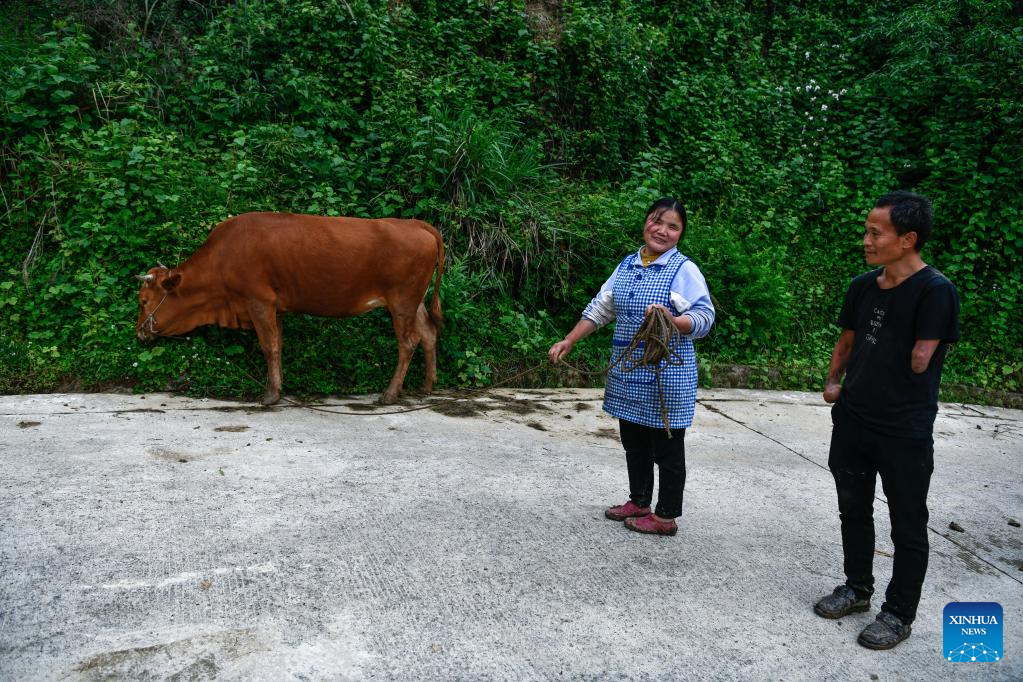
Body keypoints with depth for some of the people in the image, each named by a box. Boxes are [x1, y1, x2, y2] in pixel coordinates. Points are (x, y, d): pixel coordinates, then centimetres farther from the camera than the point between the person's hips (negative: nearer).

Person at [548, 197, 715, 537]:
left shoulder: (684, 270, -9)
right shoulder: (628, 265, 10)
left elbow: (704, 316, -17)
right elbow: (601, 308, 14)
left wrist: (673, 321, -36)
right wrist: (568, 341, 11)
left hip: (665, 374, -6)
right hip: (627, 372, 7)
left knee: (666, 447, 5)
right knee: (633, 442, 17)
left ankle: (666, 516, 19)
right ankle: (639, 502, 34)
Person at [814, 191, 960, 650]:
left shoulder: (934, 291, -15)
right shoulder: (863, 286, 5)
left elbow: (919, 363, -15)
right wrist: (833, 383, 6)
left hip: (904, 431, -6)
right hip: (852, 422, 7)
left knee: (907, 526, 8)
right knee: (853, 511, 18)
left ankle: (899, 613, 22)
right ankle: (857, 588, 36)